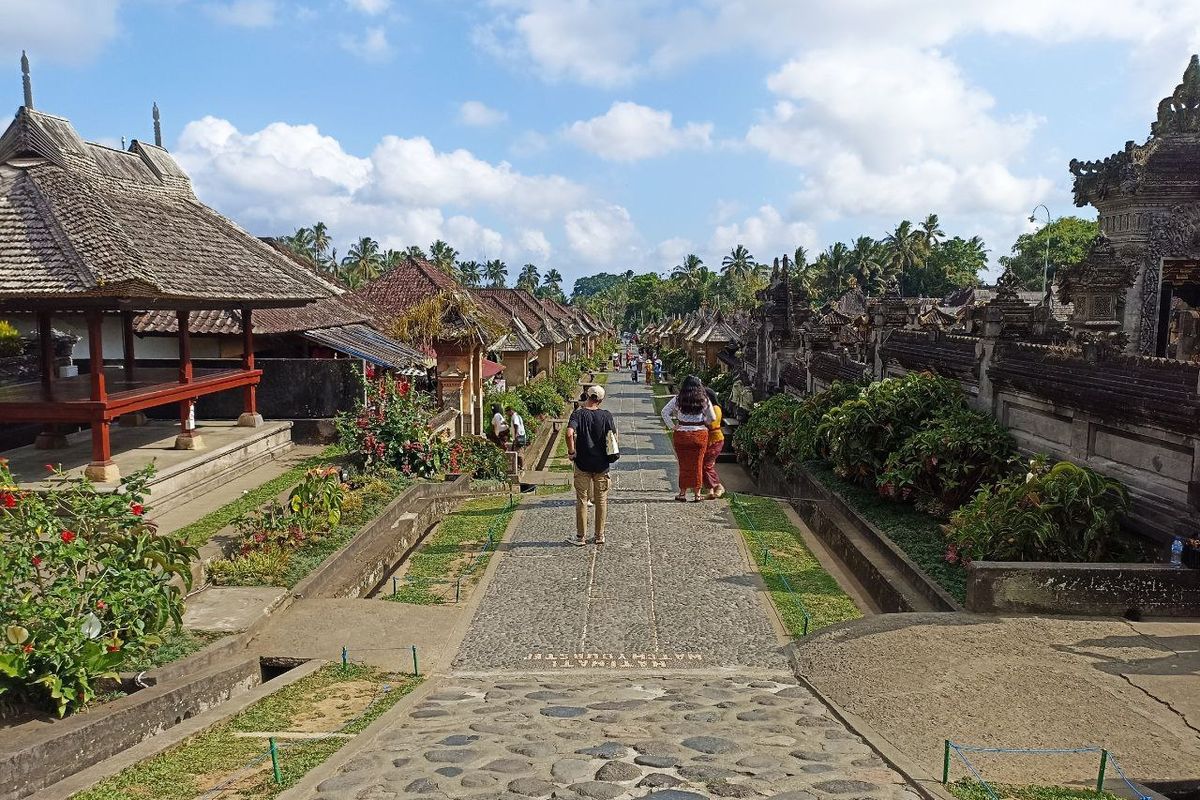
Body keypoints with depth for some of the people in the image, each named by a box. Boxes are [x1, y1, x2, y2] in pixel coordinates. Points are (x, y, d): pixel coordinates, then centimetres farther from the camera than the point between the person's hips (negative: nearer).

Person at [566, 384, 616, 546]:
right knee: (601, 500, 13)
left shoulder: (578, 413, -9)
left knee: (581, 500, 8)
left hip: (582, 463, -1)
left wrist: (571, 451, -12)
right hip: (602, 464, 1)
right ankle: (599, 536, 19)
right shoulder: (606, 415, -4)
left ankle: (581, 537, 11)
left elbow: (569, 433, -24)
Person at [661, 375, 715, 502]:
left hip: (682, 434, 0)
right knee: (697, 464, 7)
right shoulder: (704, 400, -2)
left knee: (684, 464, 8)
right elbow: (712, 418, 3)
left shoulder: (678, 399, -3)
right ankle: (697, 493, 11)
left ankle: (683, 493, 12)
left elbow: (664, 412, -5)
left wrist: (672, 427, -1)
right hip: (700, 434, 0)